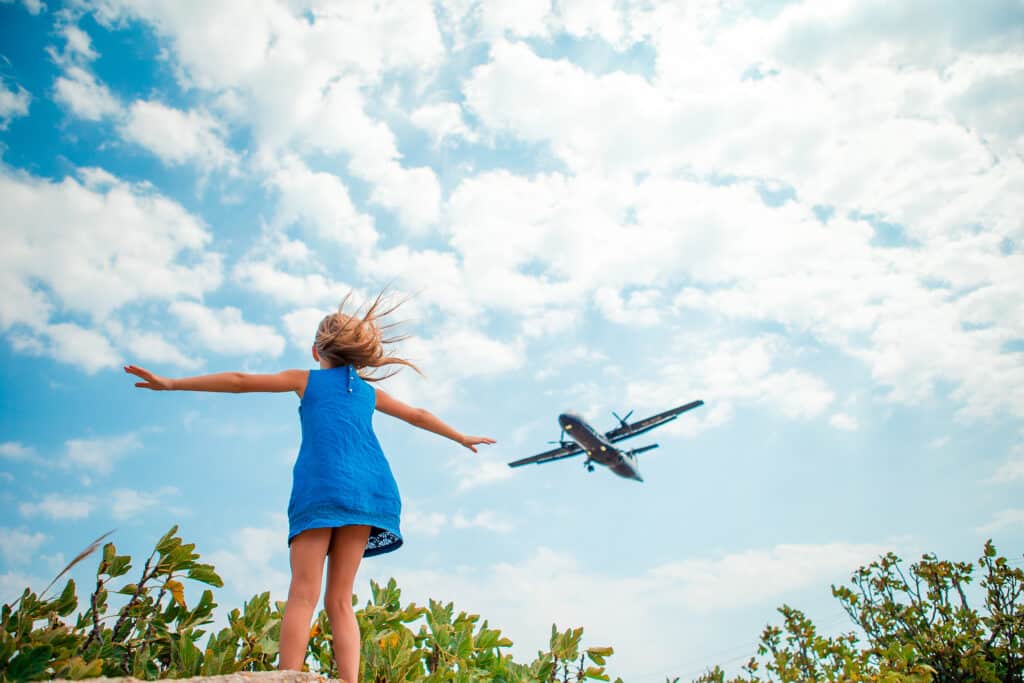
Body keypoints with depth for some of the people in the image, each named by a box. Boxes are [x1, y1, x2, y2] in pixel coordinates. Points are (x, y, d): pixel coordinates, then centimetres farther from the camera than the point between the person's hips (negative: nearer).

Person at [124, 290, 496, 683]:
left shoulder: (306, 380, 18)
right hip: (368, 489, 3)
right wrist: (463, 438, 51)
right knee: (340, 601, 6)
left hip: (321, 485, -3)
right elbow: (419, 417, 37)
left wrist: (170, 383, 16)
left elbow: (239, 381, 13)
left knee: (303, 595, -9)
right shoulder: (369, 391, 26)